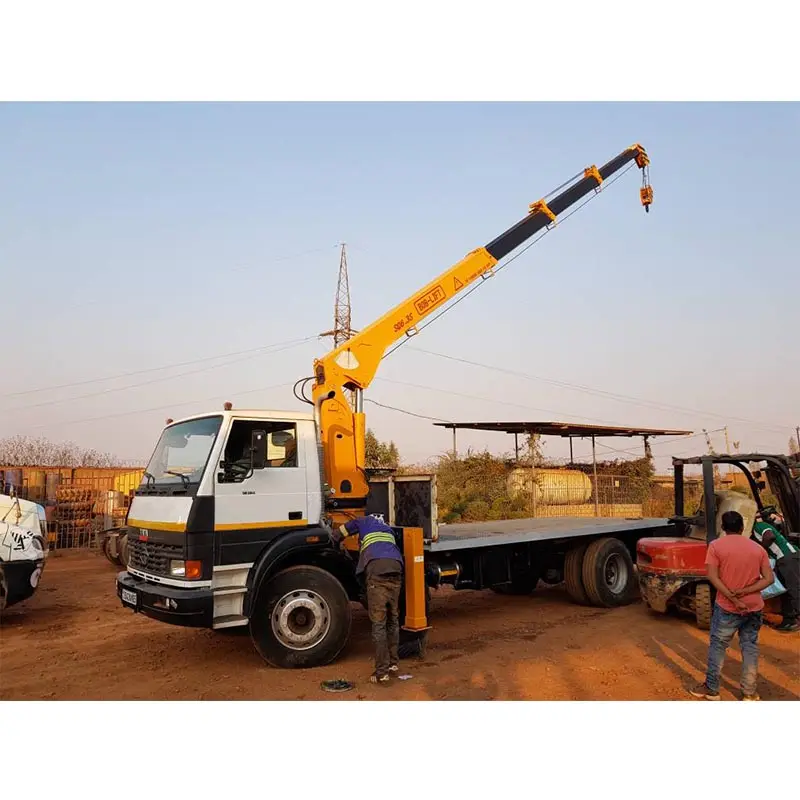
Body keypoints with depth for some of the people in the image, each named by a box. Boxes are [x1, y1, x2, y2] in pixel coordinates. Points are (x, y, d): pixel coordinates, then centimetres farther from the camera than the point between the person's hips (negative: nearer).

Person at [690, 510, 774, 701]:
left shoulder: (716, 545, -7)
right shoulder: (758, 548, 3)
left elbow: (713, 576, -16)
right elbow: (769, 579, -5)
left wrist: (732, 598, -16)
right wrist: (743, 592, -13)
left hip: (727, 607, -3)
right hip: (754, 607, 3)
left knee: (717, 646, 10)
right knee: (750, 647, 15)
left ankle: (711, 689, 18)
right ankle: (749, 692, 21)